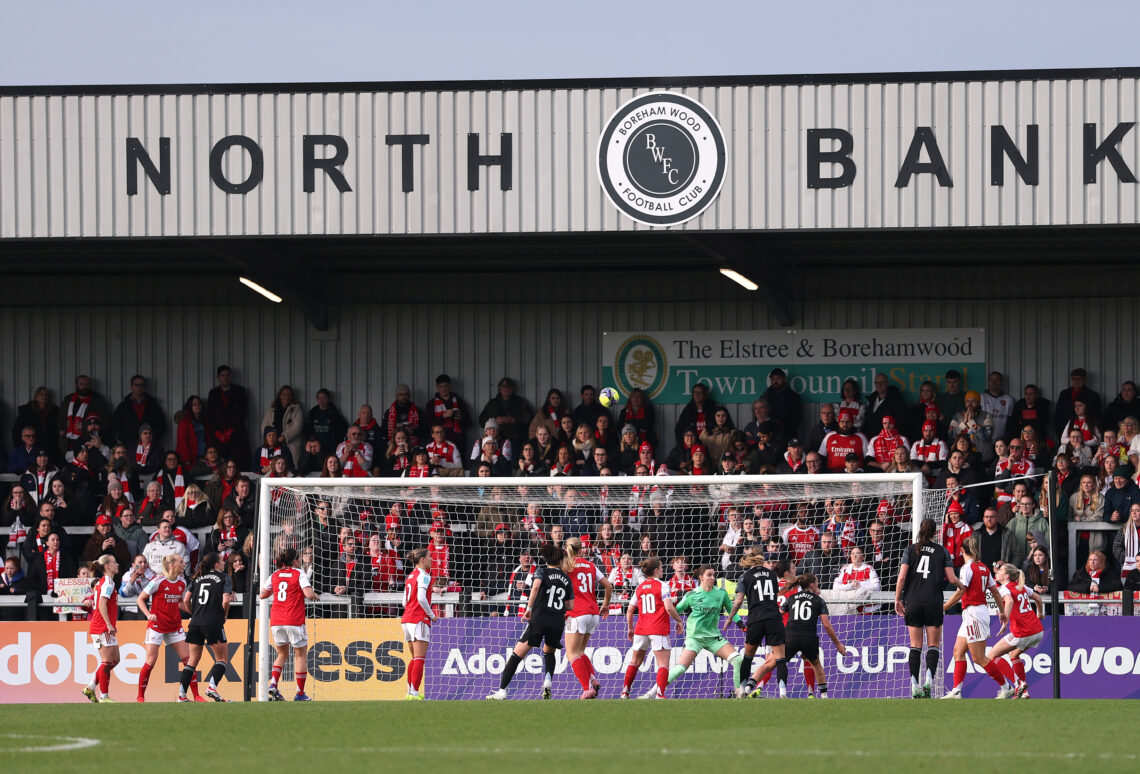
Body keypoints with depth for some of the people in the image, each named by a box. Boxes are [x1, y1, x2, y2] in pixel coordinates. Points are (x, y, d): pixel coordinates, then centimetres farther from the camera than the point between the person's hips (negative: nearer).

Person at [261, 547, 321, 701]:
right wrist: (315, 595, 6)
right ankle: (300, 693, 5)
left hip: (276, 622, 5)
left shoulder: (275, 575, 10)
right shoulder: (299, 574, -4)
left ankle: (273, 685, -1)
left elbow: (262, 595, 15)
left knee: (282, 655, 19)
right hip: (294, 621, -5)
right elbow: (309, 594, -15)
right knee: (301, 655, 7)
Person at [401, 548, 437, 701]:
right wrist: (432, 615, -8)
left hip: (406, 619, 8)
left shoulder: (410, 576, 16)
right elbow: (421, 598, -20)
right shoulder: (423, 575, -9)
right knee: (419, 659, -8)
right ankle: (414, 693, -14)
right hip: (419, 620, -8)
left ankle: (410, 692, 14)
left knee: (415, 659, 15)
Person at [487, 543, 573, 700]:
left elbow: (536, 586, -14)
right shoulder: (566, 579, 16)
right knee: (548, 652, 31)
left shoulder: (542, 571, 7)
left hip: (539, 618, -4)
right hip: (558, 623, 4)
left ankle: (502, 691, -9)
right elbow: (571, 606, 15)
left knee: (517, 654, -1)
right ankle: (548, 680, 5)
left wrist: (529, 608, -9)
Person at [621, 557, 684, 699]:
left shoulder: (639, 588, 11)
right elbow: (669, 608, -15)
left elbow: (630, 610, 13)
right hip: (659, 630, -5)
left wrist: (630, 629, 25)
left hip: (641, 629, 5)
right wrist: (679, 621, 0)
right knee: (663, 663, -5)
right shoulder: (662, 586, -5)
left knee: (635, 661, 18)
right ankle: (660, 694, -21)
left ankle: (625, 692, 17)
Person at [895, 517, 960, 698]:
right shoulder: (942, 551, 2)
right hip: (934, 603, -1)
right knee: (933, 645, 5)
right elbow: (952, 579, -2)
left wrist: (898, 599, 2)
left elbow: (902, 576, -5)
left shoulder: (911, 550, 3)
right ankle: (929, 678, -17)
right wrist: (961, 583, 21)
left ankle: (915, 685, 0)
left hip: (913, 602, 1)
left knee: (915, 645, 5)